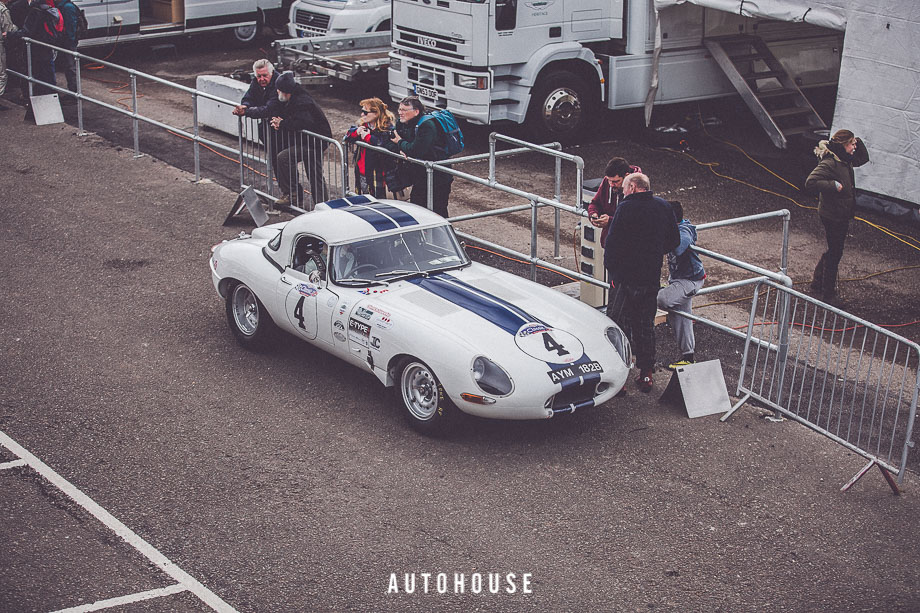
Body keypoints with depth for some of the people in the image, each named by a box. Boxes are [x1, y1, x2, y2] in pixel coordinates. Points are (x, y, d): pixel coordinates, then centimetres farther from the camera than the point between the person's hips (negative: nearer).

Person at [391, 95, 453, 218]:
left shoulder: (427, 125, -20)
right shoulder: (402, 124, 7)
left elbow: (416, 150, -29)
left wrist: (400, 142, -10)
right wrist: (401, 150, -11)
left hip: (437, 179, -8)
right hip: (419, 179, 8)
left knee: (437, 212, -6)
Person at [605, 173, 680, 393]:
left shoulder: (626, 208, -13)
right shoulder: (664, 207, 4)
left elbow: (612, 243, -15)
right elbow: (674, 242, 10)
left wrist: (610, 268, -2)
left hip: (625, 278, -5)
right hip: (652, 277, 6)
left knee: (618, 325, 4)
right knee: (646, 325, 16)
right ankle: (646, 375, 20)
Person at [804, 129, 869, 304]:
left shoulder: (845, 160, 4)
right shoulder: (829, 163, -24)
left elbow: (863, 158, 24)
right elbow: (811, 183, -33)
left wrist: (858, 143, 6)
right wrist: (833, 185, -30)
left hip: (843, 215, 9)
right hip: (832, 215, -9)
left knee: (834, 251, 20)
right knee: (835, 253, 2)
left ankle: (817, 283, 36)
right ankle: (828, 293, 16)